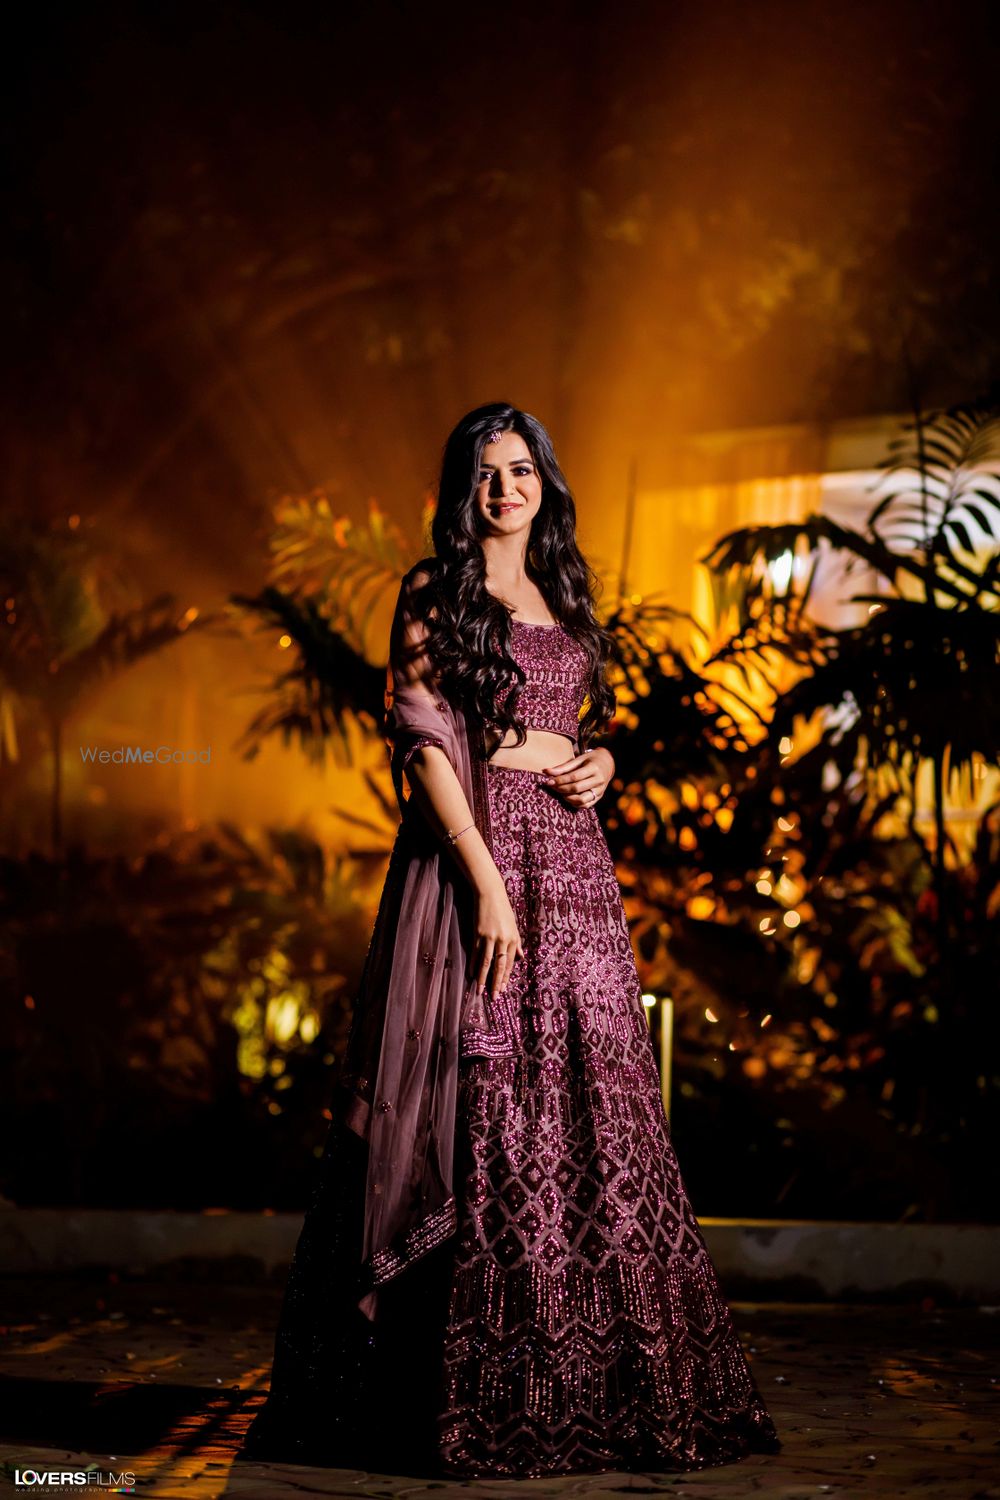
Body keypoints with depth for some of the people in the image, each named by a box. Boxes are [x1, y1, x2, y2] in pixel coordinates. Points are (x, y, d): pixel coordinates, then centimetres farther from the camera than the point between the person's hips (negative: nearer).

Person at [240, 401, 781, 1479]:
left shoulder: (563, 598, 19)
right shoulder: (435, 594, -1)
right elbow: (424, 743, -10)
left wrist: (598, 762, 3)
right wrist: (487, 880, -18)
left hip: (572, 863, 7)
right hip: (474, 856, -7)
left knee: (593, 1115, 6)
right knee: (485, 1115, -8)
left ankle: (595, 1388, 15)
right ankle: (481, 1402, -1)